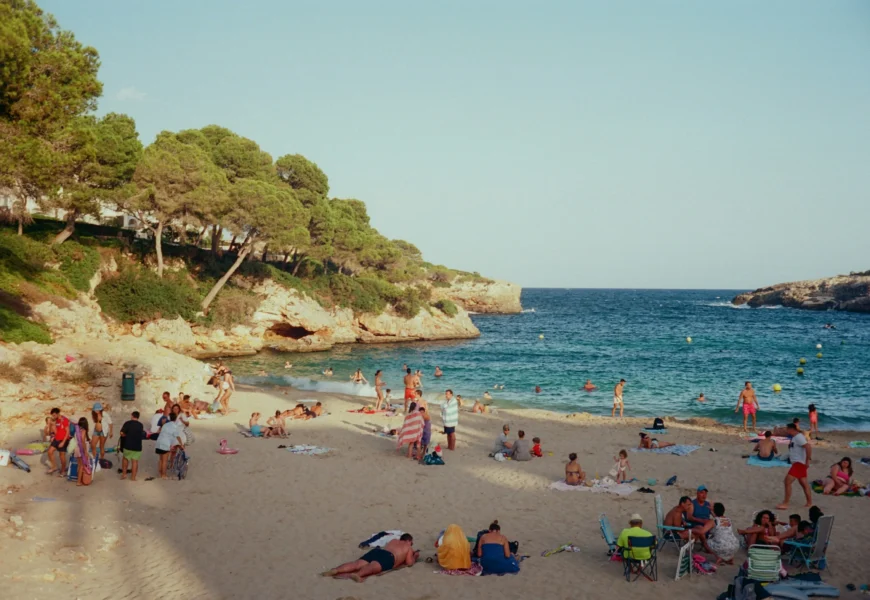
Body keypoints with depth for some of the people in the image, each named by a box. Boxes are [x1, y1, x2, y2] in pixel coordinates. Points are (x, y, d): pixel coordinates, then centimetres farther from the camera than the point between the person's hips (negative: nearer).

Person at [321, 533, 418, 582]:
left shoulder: (393, 541, 41)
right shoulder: (409, 547, 24)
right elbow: (409, 563, 15)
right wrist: (414, 557, 36)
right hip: (388, 557, -6)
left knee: (357, 564, -15)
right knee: (373, 567, -35)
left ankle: (334, 571, -39)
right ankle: (358, 574, -69)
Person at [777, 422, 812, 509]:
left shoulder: (798, 437, -17)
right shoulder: (795, 437, 14)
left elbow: (808, 447, -27)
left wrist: (807, 460, -24)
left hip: (799, 463, -11)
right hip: (797, 463, 11)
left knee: (787, 481, -13)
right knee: (804, 483, 15)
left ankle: (785, 503, -12)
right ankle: (809, 503, 21)